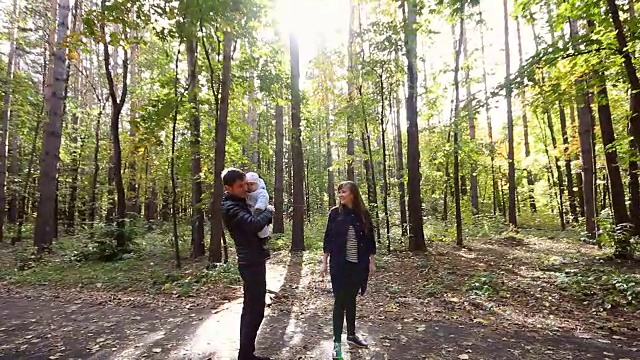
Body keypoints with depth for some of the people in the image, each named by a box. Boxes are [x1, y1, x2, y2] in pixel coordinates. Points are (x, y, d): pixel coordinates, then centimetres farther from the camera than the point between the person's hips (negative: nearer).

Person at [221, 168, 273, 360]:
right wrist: (268, 211, -14)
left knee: (250, 308, 16)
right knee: (255, 310, -5)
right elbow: (254, 224, -33)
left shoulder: (240, 202, 13)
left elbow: (251, 223, 26)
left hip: (253, 260, 10)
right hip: (252, 262, -10)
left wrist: (266, 214, 5)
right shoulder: (230, 207, -17)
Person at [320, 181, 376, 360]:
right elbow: (328, 238, -1)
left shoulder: (363, 214, -1)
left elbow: (370, 239, 5)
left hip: (358, 264, 2)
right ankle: (337, 342, 12)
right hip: (339, 264, -2)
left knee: (351, 300, 15)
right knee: (340, 301, 2)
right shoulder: (335, 213, -4)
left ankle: (351, 335, 32)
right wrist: (324, 262, -1)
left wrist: (371, 261, 5)